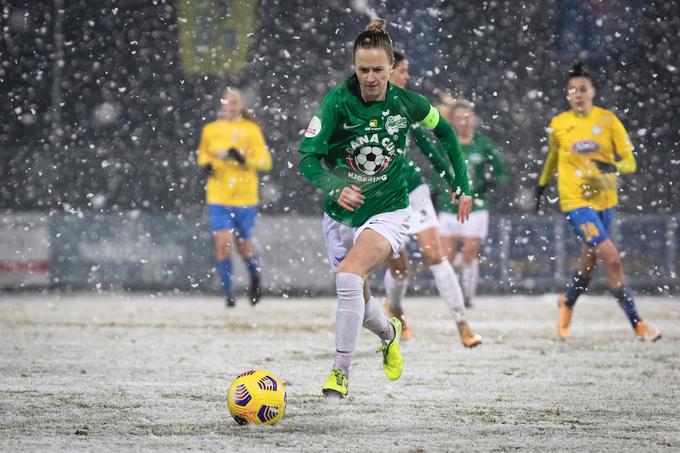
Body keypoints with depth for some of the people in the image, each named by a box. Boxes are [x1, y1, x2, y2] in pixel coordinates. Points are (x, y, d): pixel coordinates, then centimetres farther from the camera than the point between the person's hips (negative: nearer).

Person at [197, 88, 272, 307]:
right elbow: (203, 153, 22)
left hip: (245, 198, -1)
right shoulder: (210, 130, 5)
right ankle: (228, 294, -1)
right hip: (218, 197, 1)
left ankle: (255, 278, 39)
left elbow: (265, 161, -6)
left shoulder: (250, 130, -3)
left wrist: (244, 159, -22)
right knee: (223, 244, -12)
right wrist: (205, 165, 1)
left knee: (244, 246, 8)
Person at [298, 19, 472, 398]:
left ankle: (341, 372, -20)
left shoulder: (408, 104, -10)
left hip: (388, 212, -2)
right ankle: (388, 331, 52)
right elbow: (308, 157, -20)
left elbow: (444, 132, 10)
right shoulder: (338, 101, -15)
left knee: (349, 277, -29)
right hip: (342, 215, 2)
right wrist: (335, 190, -38)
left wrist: (462, 185, 11)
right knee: (356, 301, 15)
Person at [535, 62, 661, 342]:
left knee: (589, 262, 14)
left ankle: (567, 304, 45)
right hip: (575, 201, -3)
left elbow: (629, 161, -2)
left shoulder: (607, 120, -1)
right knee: (611, 258, -16)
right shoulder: (558, 125, 0)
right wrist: (541, 185, 25)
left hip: (605, 199, 3)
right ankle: (637, 324, -12)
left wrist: (612, 167, -23)